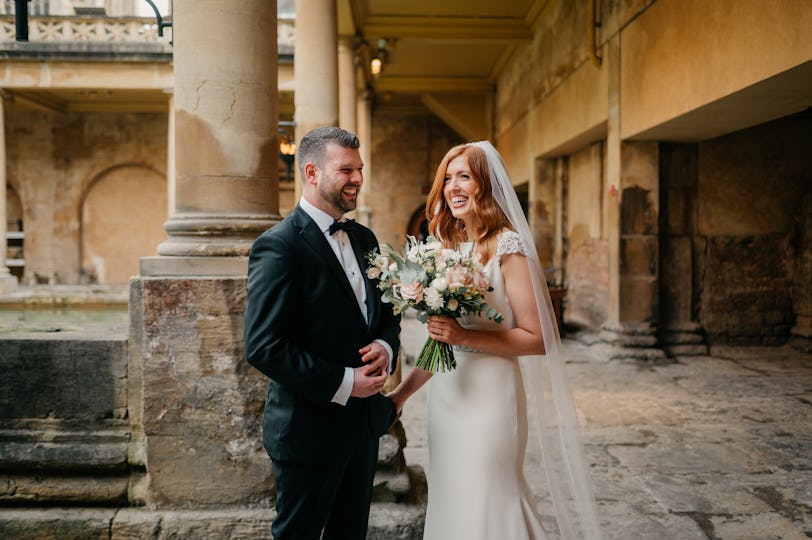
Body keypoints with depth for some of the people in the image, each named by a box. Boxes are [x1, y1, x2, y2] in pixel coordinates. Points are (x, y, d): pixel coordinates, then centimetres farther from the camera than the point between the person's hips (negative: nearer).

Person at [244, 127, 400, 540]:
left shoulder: (364, 238, 8)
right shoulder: (278, 246, -17)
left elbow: (385, 313, 15)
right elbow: (263, 347, -21)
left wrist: (385, 346, -8)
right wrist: (343, 383, -21)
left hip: (364, 422, 7)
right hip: (309, 429, -7)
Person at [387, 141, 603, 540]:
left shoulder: (507, 247, -13)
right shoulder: (449, 246, 8)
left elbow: (536, 338, -14)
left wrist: (464, 336, -23)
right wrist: (403, 391, 13)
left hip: (489, 396, -7)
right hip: (445, 394, 7)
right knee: (450, 505, 17)